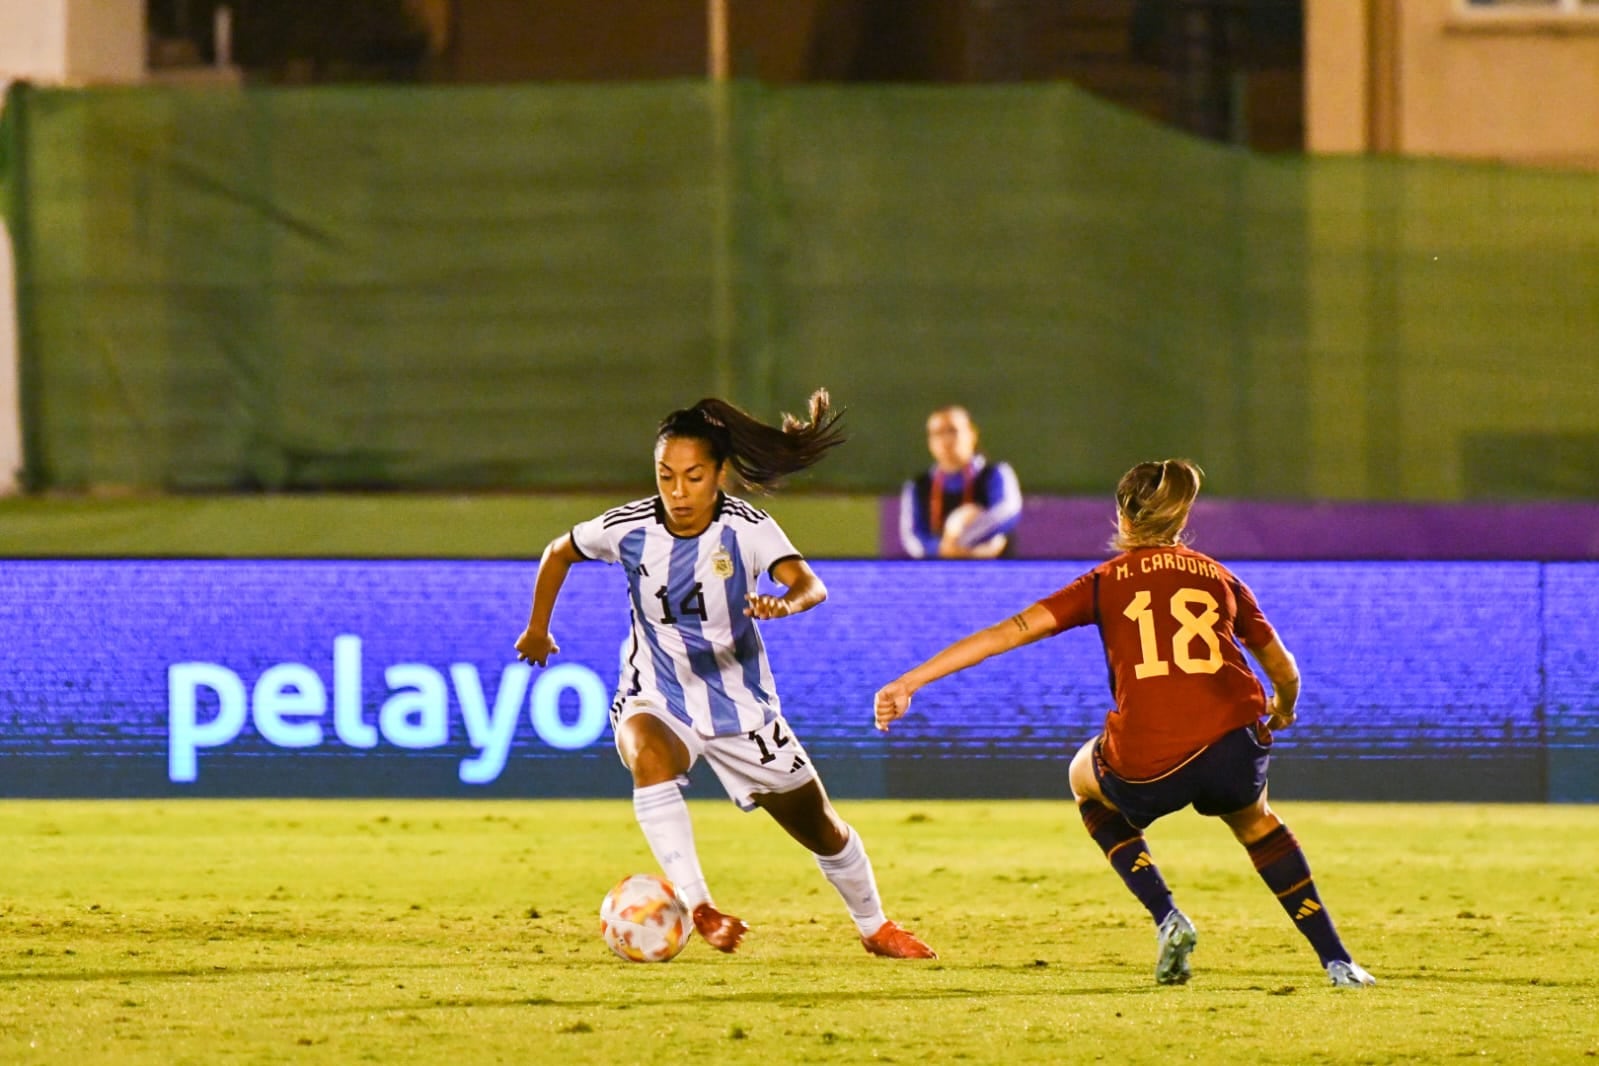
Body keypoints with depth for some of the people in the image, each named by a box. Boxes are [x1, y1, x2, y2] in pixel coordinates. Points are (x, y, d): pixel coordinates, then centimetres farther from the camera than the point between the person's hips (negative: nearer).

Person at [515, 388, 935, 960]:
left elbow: (809, 584, -37)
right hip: (656, 700, -1)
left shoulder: (747, 528, -20)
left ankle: (874, 927, 40)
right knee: (649, 756, -38)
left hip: (741, 706, 1)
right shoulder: (628, 528, -15)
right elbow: (559, 552, 6)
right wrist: (537, 629, 16)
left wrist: (785, 602, -59)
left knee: (821, 829, 12)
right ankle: (698, 907, -38)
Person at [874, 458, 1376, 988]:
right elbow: (1285, 673, 26)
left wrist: (909, 682, 8)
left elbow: (1008, 632, 7)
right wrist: (1282, 709, 50)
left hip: (1146, 768, -2)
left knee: (1086, 777, 34)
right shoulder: (1221, 577, 20)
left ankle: (1167, 919, 18)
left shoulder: (1106, 581, 15)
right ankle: (1337, 960, 28)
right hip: (1234, 746, 2)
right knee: (1252, 819, 36)